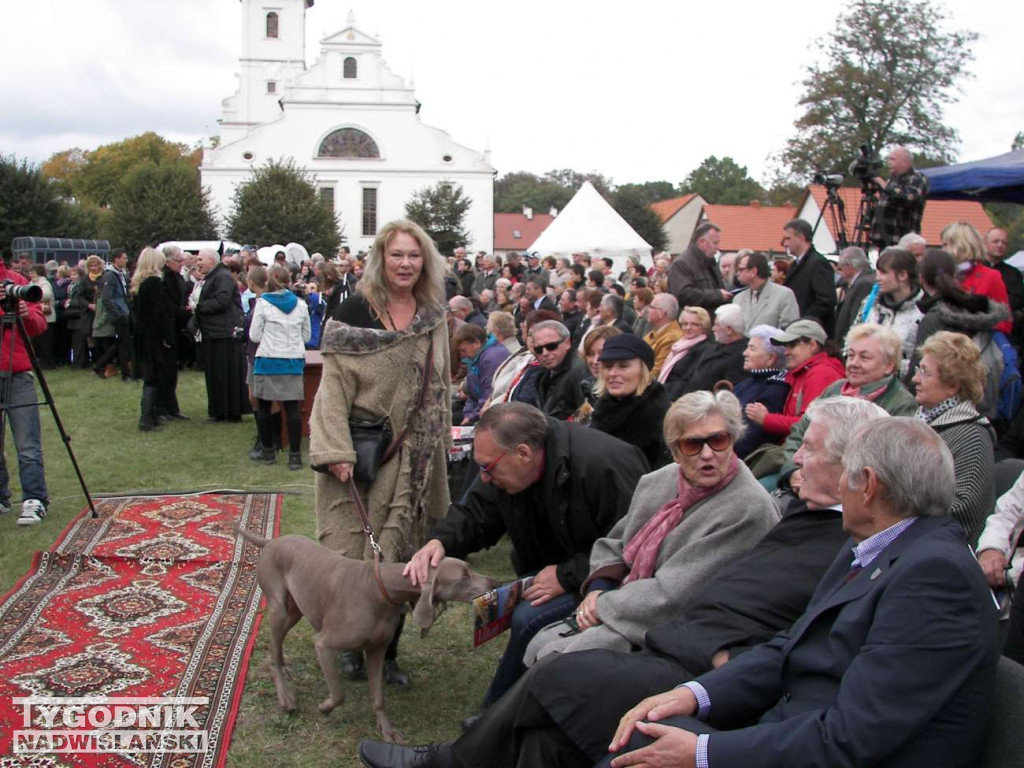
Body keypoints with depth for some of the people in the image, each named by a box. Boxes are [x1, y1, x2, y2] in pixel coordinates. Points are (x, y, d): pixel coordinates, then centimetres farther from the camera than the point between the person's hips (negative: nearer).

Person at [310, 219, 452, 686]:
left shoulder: (434, 318, 8)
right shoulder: (356, 310, -6)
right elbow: (334, 384, -9)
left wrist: (436, 449, 11)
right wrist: (336, 450, -17)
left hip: (410, 455, 4)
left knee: (398, 554, 7)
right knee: (352, 550, 1)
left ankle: (387, 651, 20)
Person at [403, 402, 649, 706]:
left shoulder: (602, 466, -30)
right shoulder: (507, 464, -6)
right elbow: (476, 513, 5)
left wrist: (567, 576, -25)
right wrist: (441, 541, -16)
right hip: (553, 571, 8)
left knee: (530, 619, -24)